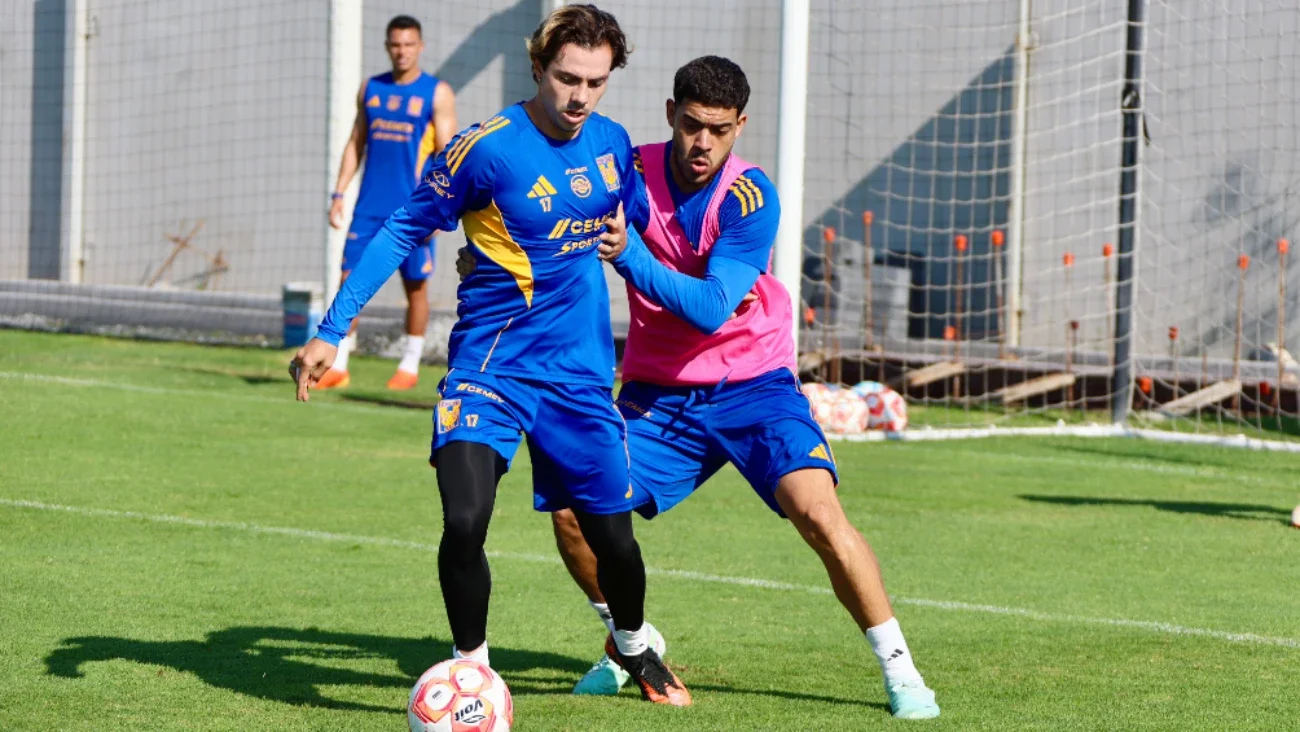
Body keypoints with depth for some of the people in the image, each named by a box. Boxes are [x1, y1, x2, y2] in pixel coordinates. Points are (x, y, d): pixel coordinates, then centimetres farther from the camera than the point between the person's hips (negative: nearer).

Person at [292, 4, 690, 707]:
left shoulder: (613, 144, 1)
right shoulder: (486, 148, -14)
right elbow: (403, 229, -8)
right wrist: (330, 331, -11)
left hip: (581, 370, 4)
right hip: (491, 365, -4)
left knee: (610, 530, 10)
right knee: (464, 521, -22)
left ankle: (632, 644, 41)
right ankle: (471, 667, 0)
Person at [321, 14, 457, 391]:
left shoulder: (437, 93, -2)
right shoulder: (370, 89, 11)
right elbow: (356, 144, 16)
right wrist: (339, 193, 7)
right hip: (370, 206, 4)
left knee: (415, 285, 4)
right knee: (350, 278, -2)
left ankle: (410, 366, 15)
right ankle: (338, 366, 2)